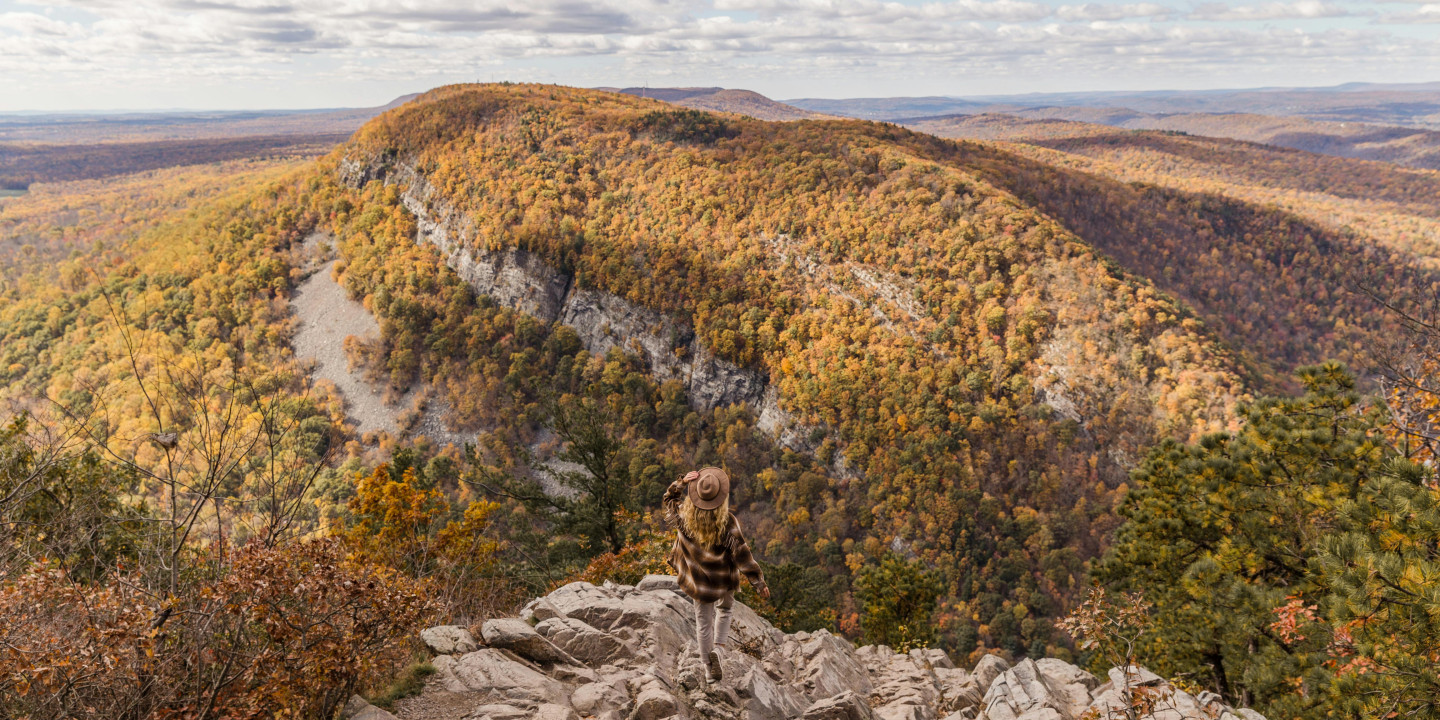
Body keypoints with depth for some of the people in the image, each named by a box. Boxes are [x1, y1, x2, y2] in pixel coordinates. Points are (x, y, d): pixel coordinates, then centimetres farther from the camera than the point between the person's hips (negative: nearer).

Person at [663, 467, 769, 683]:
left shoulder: (684, 516, -19)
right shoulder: (728, 523, -26)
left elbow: (669, 500, 5)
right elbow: (742, 554, -21)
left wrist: (681, 483, -10)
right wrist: (759, 582, -12)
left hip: (698, 579, 2)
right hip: (724, 579, -2)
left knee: (703, 623, 16)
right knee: (725, 609, 28)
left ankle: (711, 670, 25)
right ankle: (717, 648, 8)